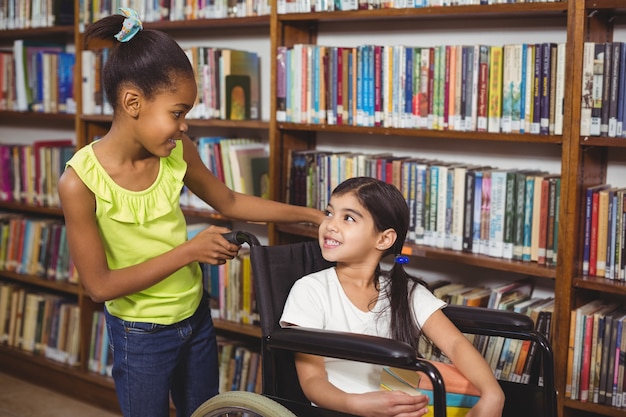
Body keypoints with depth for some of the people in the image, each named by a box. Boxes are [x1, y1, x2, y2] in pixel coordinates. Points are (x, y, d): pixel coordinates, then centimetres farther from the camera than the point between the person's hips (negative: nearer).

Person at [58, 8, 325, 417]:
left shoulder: (178, 151, -11)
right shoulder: (81, 181, -25)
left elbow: (228, 202, 5)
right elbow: (100, 285, -22)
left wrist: (312, 215, 3)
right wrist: (189, 251, -24)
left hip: (196, 316, 5)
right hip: (141, 336, -5)